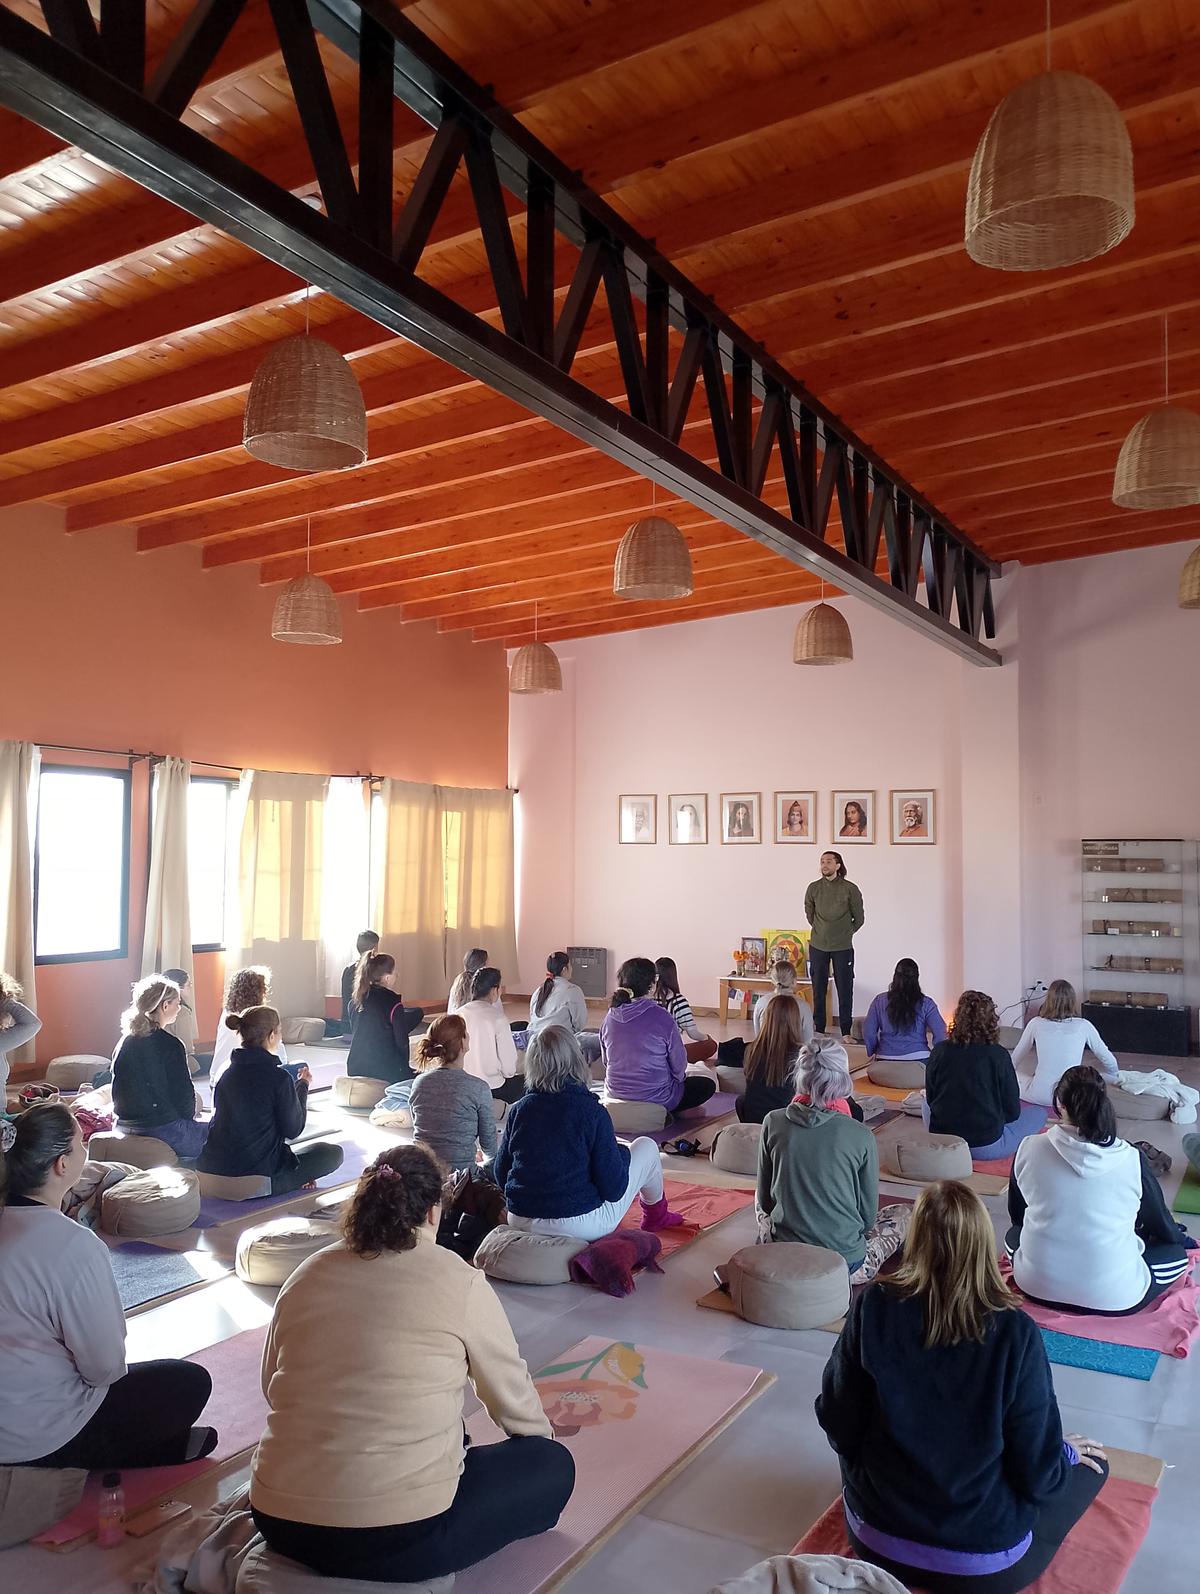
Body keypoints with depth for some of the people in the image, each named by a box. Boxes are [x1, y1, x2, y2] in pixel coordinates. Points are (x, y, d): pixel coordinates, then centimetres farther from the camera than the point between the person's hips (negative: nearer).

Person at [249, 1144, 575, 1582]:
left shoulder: (306, 1275, 3)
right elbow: (511, 1394, 5)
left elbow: (273, 1388, 16)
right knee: (552, 1466, 13)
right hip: (396, 1537, -7)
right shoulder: (460, 1282, -8)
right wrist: (543, 1435, 26)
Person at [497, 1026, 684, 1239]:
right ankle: (656, 1214, 39)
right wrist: (622, 1153, 5)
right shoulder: (593, 1112, -17)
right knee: (646, 1146, 15)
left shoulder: (518, 1110, -5)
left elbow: (501, 1175, 5)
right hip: (581, 1226, -5)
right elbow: (613, 1189, -15)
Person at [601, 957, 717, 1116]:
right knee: (707, 1084, 15)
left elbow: (606, 1061, 7)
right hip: (655, 1096, -7)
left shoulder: (610, 1017, -5)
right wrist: (680, 1076, 13)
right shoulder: (661, 1018, -20)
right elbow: (678, 1063, -9)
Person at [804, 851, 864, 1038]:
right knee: (818, 989, 7)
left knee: (845, 989, 2)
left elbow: (859, 919, 4)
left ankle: (846, 1031, 10)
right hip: (818, 947, 2)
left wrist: (846, 933, 10)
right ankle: (819, 1029, 17)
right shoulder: (814, 888, -1)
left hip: (843, 948, -2)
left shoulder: (850, 889, -8)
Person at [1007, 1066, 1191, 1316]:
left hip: (1037, 1286, 0)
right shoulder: (1132, 1161, -14)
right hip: (1113, 1297, 1)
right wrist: (1181, 1236, 29)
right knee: (1177, 1252, 24)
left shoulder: (1029, 1149, -10)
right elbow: (1164, 1229, 4)